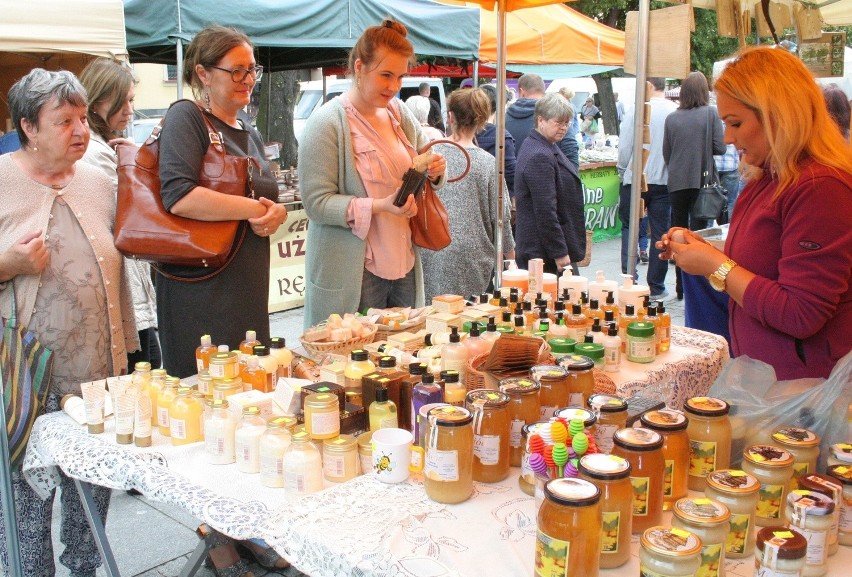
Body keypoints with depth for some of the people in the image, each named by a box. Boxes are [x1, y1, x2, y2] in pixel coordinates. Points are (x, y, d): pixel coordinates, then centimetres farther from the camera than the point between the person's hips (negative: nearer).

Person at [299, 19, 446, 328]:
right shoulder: (326, 123, -11)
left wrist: (435, 170, -5)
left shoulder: (400, 114, 8)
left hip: (405, 265, 6)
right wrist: (381, 206, -26)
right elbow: (317, 203, -15)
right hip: (354, 274, -6)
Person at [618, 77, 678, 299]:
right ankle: (656, 287, 13)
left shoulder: (635, 110, -10)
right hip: (664, 180, 2)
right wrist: (672, 171, 14)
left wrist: (623, 169, 9)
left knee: (630, 227, 11)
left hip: (635, 179, -2)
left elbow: (625, 146, -7)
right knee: (660, 232, 8)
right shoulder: (676, 112, -3)